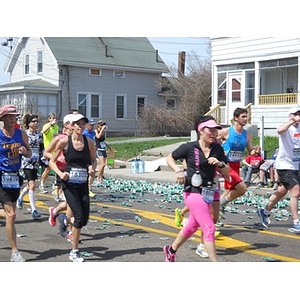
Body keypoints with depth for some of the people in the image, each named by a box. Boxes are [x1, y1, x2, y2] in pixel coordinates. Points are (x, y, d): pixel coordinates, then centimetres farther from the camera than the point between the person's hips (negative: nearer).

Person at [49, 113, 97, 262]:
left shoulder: (89, 142, 2)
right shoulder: (64, 141, -6)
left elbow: (94, 160, 16)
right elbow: (52, 161, 1)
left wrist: (92, 168, -7)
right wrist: (60, 173, -15)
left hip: (83, 184, 4)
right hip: (69, 183, -4)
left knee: (85, 219, 1)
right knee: (79, 215, -13)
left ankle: (65, 221, 37)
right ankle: (74, 252, 2)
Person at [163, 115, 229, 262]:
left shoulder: (217, 149, 4)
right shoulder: (189, 147, -10)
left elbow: (226, 171, 9)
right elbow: (169, 157, 3)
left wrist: (220, 164, -11)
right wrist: (178, 170, -12)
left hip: (207, 193, 7)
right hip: (193, 192, -7)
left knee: (192, 226, 21)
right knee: (209, 228, -11)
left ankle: (171, 250, 45)